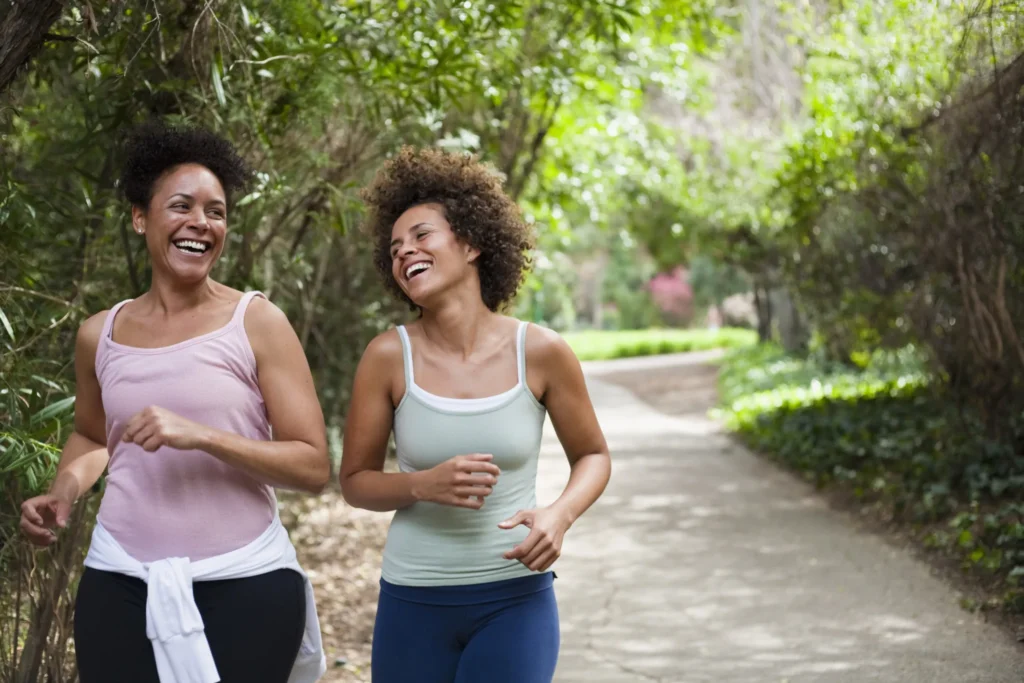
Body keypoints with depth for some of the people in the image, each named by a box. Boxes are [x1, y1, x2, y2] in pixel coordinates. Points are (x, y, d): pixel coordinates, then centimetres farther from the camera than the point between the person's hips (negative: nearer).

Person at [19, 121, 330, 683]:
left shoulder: (257, 323, -4)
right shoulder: (100, 335, 7)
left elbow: (314, 466, -8)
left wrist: (201, 436, -20)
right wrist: (64, 489, 5)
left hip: (243, 584, -3)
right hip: (120, 585, 3)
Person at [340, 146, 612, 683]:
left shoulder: (540, 352, -7)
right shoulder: (389, 357, -7)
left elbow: (592, 456, 6)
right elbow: (355, 480, 1)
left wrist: (559, 514, -14)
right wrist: (423, 485, -18)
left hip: (515, 599, -1)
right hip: (413, 601, 1)